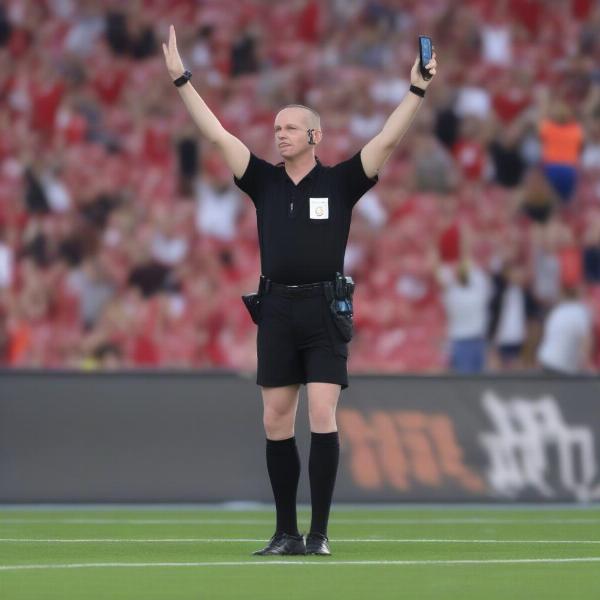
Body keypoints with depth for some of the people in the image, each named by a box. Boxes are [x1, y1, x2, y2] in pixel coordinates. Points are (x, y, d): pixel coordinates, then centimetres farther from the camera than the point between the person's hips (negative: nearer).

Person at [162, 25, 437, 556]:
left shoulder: (339, 182, 3)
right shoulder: (265, 182, 11)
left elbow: (388, 140, -5)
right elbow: (218, 134, 8)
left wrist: (417, 91, -14)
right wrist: (181, 79, 3)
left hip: (324, 310, -3)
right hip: (277, 310, 4)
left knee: (322, 418, -11)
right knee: (277, 424, 3)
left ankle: (319, 532, -7)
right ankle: (286, 532, 10)